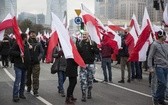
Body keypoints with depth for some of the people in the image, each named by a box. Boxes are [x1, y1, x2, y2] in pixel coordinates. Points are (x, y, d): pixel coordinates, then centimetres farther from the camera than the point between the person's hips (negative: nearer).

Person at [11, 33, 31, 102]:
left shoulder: (27, 45, 15)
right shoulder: (17, 44, -10)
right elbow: (11, 52, -17)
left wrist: (28, 63, 15)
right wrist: (19, 54, -25)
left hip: (25, 66, 8)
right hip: (18, 66, -8)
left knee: (23, 81, 14)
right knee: (17, 81, -10)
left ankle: (21, 94, 25)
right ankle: (15, 96, -7)